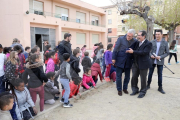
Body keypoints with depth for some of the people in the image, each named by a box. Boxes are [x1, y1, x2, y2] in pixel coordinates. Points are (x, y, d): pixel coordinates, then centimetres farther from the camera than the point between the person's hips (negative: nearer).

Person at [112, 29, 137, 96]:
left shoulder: (135, 41, -2)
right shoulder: (121, 39, -7)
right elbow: (115, 49, -6)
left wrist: (134, 60, 2)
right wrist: (114, 58, -8)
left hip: (128, 62, 2)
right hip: (120, 61, -2)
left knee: (127, 76, 12)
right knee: (119, 76, 5)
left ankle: (125, 88, 32)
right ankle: (119, 90, 21)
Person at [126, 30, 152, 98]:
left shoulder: (148, 44, -11)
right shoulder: (137, 43, 9)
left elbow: (144, 52, -24)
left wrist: (133, 51, -25)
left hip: (143, 64, -6)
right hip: (136, 63, 6)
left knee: (143, 79, 6)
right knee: (134, 77, 11)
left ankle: (143, 92, 23)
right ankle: (135, 90, 28)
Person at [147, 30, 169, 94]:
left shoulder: (165, 43, -3)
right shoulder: (152, 42, 0)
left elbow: (167, 53, -2)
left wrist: (160, 57, -16)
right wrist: (151, 55, -13)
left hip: (160, 61, -1)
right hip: (152, 60, 1)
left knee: (160, 74, 6)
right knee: (150, 73, 10)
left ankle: (160, 87, 19)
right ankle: (148, 85, 25)